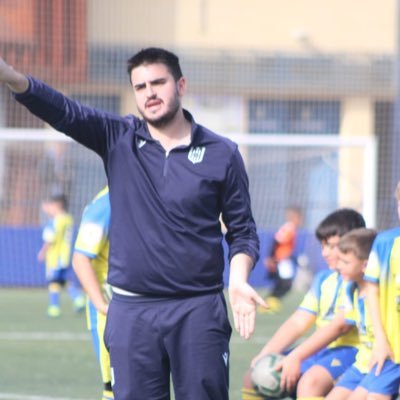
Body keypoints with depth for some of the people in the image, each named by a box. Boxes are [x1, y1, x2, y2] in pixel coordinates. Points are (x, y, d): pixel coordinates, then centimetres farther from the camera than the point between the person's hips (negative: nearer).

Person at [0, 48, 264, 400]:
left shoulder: (222, 154, 3)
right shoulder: (117, 139, 4)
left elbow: (242, 230, 9)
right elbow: (63, 111, -11)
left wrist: (238, 281, -10)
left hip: (199, 312, -1)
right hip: (131, 312, 1)